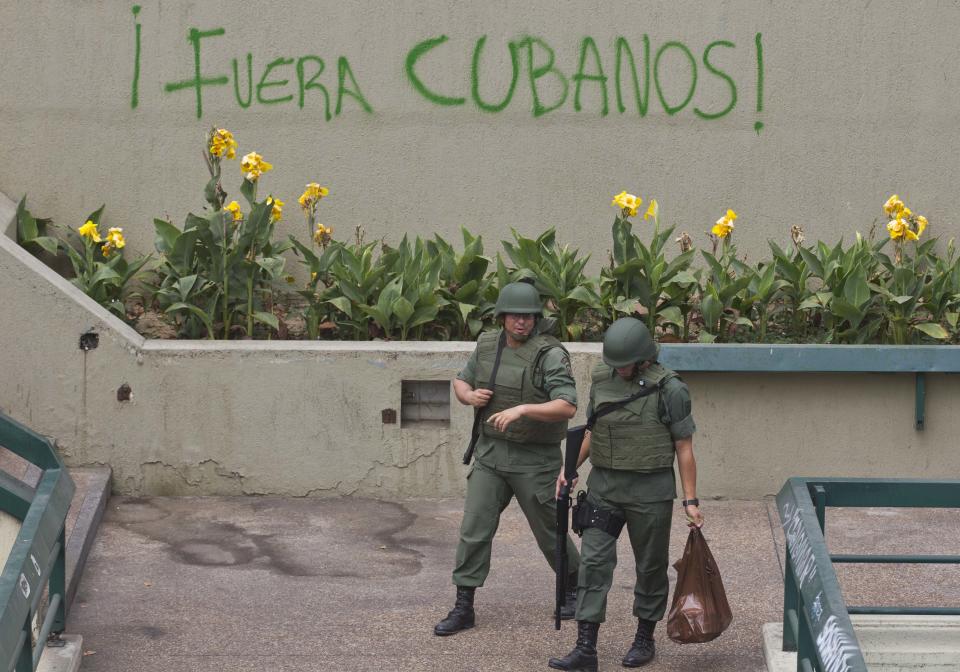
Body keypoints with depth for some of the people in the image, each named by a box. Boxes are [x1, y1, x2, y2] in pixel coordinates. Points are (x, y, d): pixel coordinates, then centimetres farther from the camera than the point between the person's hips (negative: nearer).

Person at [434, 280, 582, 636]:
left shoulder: (549, 354, -15)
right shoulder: (487, 346, 3)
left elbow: (567, 406, -25)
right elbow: (461, 381, 20)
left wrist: (522, 409, -36)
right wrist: (469, 396, -4)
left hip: (534, 460, -4)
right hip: (490, 453, 5)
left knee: (549, 531, 10)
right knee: (474, 530, -1)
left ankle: (574, 587, 35)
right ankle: (463, 608, 4)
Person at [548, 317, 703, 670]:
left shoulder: (669, 389, -11)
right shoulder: (602, 378, 2)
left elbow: (684, 447, -8)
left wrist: (691, 501, -9)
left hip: (650, 492, -4)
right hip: (603, 487, 4)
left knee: (651, 565, 9)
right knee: (594, 562, -4)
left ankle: (645, 639, 25)